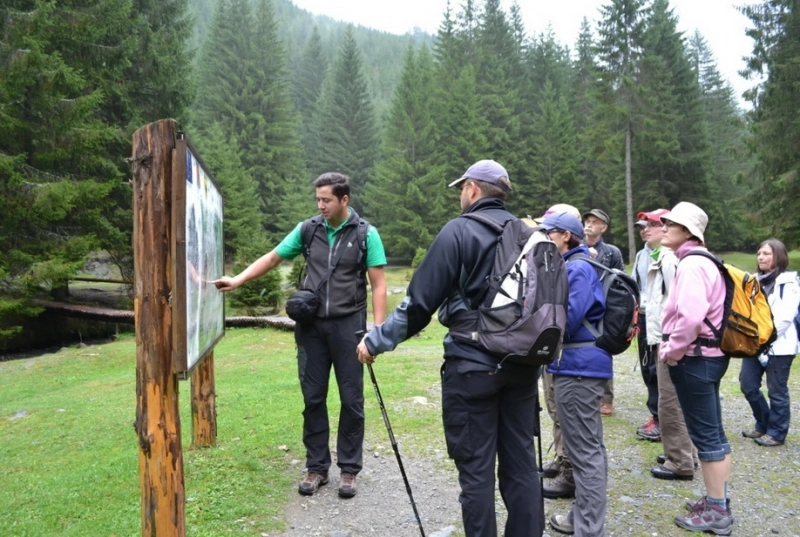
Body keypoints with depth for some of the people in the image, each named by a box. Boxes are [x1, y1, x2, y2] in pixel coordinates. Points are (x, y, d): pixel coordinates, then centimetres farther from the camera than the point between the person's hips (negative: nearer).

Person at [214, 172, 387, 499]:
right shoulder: (307, 230, 5)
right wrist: (237, 280, -3)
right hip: (312, 325, 3)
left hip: (348, 324, -3)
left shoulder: (365, 234, -4)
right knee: (313, 398, 8)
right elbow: (272, 258, 10)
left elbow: (378, 284, -5)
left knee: (351, 400, 5)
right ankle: (317, 467, 22)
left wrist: (377, 329, -13)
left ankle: (349, 469, 19)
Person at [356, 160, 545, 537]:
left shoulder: (459, 231, -9)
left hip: (473, 365, -6)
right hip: (522, 364, 6)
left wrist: (377, 340, -2)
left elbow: (421, 302, -12)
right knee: (521, 463, 14)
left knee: (476, 469, 4)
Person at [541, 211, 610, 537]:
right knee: (588, 446, 18)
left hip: (578, 367, -11)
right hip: (582, 364, 11)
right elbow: (559, 311, 21)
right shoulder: (573, 266, 17)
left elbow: (566, 320, -20)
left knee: (584, 451, -5)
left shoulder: (577, 268, -14)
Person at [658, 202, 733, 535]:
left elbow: (690, 316, -30)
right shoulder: (700, 261, 15)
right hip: (707, 355, 10)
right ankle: (717, 501, 27)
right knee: (712, 432, 16)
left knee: (705, 435, -1)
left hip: (694, 358, -10)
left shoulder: (691, 264, -17)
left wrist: (671, 351, -16)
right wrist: (674, 348, 14)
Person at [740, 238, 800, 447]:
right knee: (748, 385, 7)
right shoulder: (757, 280, 15)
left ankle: (777, 432, 17)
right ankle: (763, 424, 26)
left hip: (778, 346, -7)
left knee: (776, 391, 3)